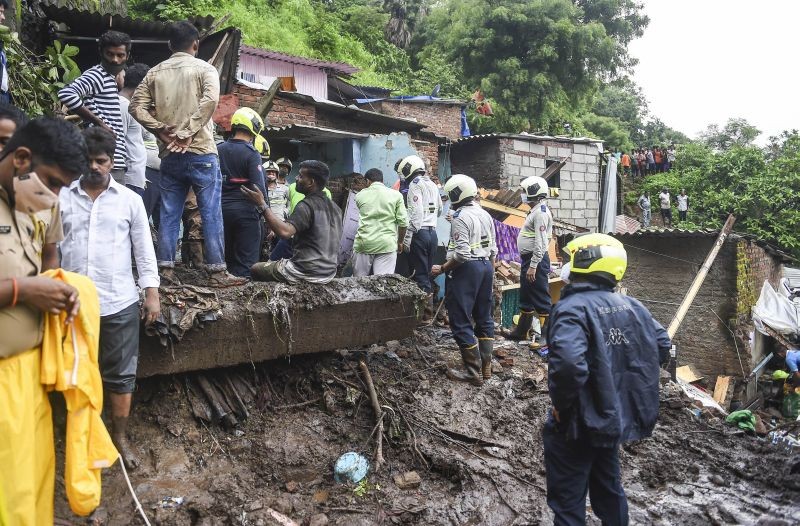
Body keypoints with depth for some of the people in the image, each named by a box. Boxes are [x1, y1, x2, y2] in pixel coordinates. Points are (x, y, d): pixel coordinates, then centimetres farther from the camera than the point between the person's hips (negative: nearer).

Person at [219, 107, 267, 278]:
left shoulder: (218, 150, 5)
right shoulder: (252, 154, -11)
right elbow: (258, 188, -16)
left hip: (221, 210, 5)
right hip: (245, 211, -5)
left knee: (225, 259, 15)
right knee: (245, 263, 0)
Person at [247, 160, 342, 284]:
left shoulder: (307, 205, -16)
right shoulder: (335, 207, 9)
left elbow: (284, 232, -32)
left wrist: (262, 205, -27)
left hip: (307, 273, -8)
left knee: (255, 269, 8)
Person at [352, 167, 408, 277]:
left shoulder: (360, 195, 7)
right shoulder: (396, 195, 2)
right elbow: (403, 222, -1)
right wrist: (400, 242, 13)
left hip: (363, 243, 1)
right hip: (387, 245, -1)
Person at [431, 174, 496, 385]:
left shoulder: (461, 218, -15)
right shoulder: (485, 215, 11)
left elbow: (461, 254, -22)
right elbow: (493, 250, 14)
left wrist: (442, 269, -11)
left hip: (466, 269, -9)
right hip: (486, 266, 9)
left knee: (461, 322, -2)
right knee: (484, 318, 15)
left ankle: (473, 372, 0)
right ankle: (485, 367, 23)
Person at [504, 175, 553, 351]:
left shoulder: (541, 212, -16)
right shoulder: (535, 211, 16)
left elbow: (540, 243, -23)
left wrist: (533, 266, -24)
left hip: (536, 260, -11)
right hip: (528, 259, 11)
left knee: (541, 298, -5)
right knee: (525, 297, 19)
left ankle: (546, 336, 1)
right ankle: (522, 330, 31)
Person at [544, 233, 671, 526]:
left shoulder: (572, 308, -23)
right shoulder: (630, 306, 2)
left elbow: (568, 364, -38)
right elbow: (662, 346, 11)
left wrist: (561, 404, -21)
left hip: (579, 424, -7)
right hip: (616, 416, 8)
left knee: (568, 502, 8)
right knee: (609, 487, 27)